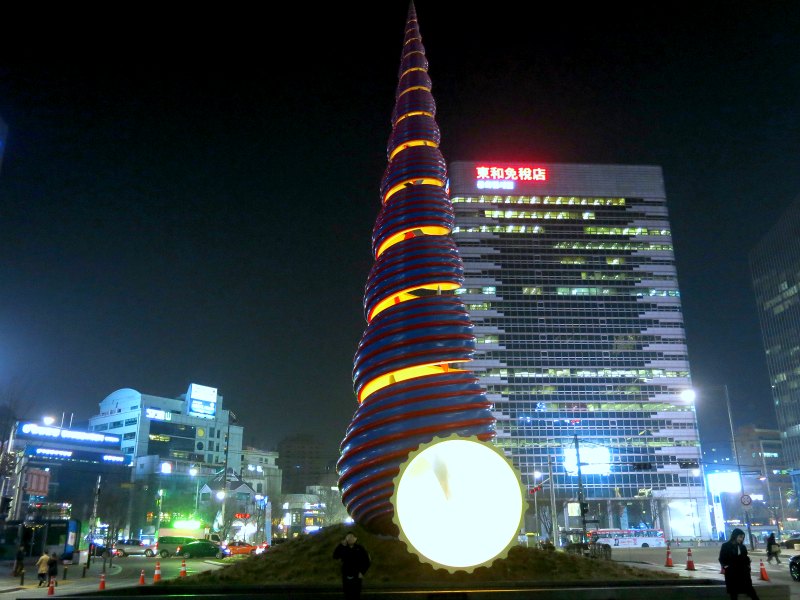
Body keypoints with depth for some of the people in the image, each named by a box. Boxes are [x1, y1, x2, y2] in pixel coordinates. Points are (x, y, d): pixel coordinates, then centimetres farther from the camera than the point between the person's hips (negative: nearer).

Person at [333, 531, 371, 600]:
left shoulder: (360, 548, -4)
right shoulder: (343, 549, 2)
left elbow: (368, 561, 0)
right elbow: (335, 556, -11)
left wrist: (362, 572, -6)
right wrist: (341, 545, -17)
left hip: (356, 577, -3)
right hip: (346, 577, 3)